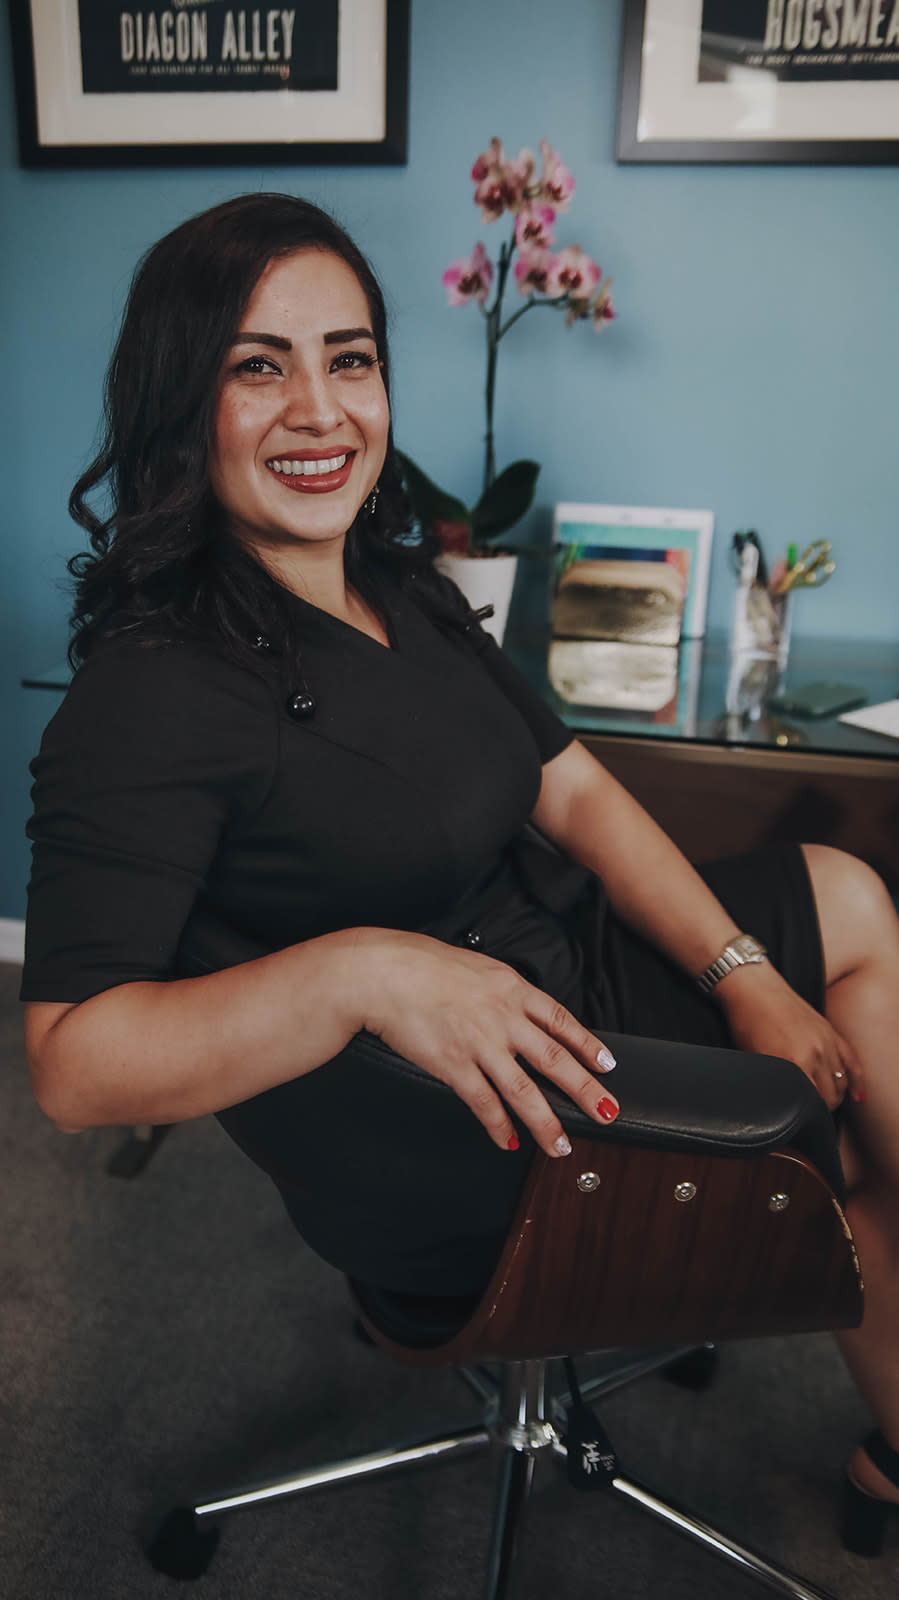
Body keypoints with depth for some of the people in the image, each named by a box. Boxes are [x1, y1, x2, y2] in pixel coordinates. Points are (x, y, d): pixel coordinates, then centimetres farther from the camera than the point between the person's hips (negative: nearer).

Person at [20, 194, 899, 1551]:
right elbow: (73, 1064, -26)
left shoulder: (406, 590, 3)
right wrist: (362, 973, -40)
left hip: (544, 998, 8)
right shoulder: (150, 694, -23)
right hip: (448, 1167, -8)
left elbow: (574, 791, 4)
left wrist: (748, 976, -5)